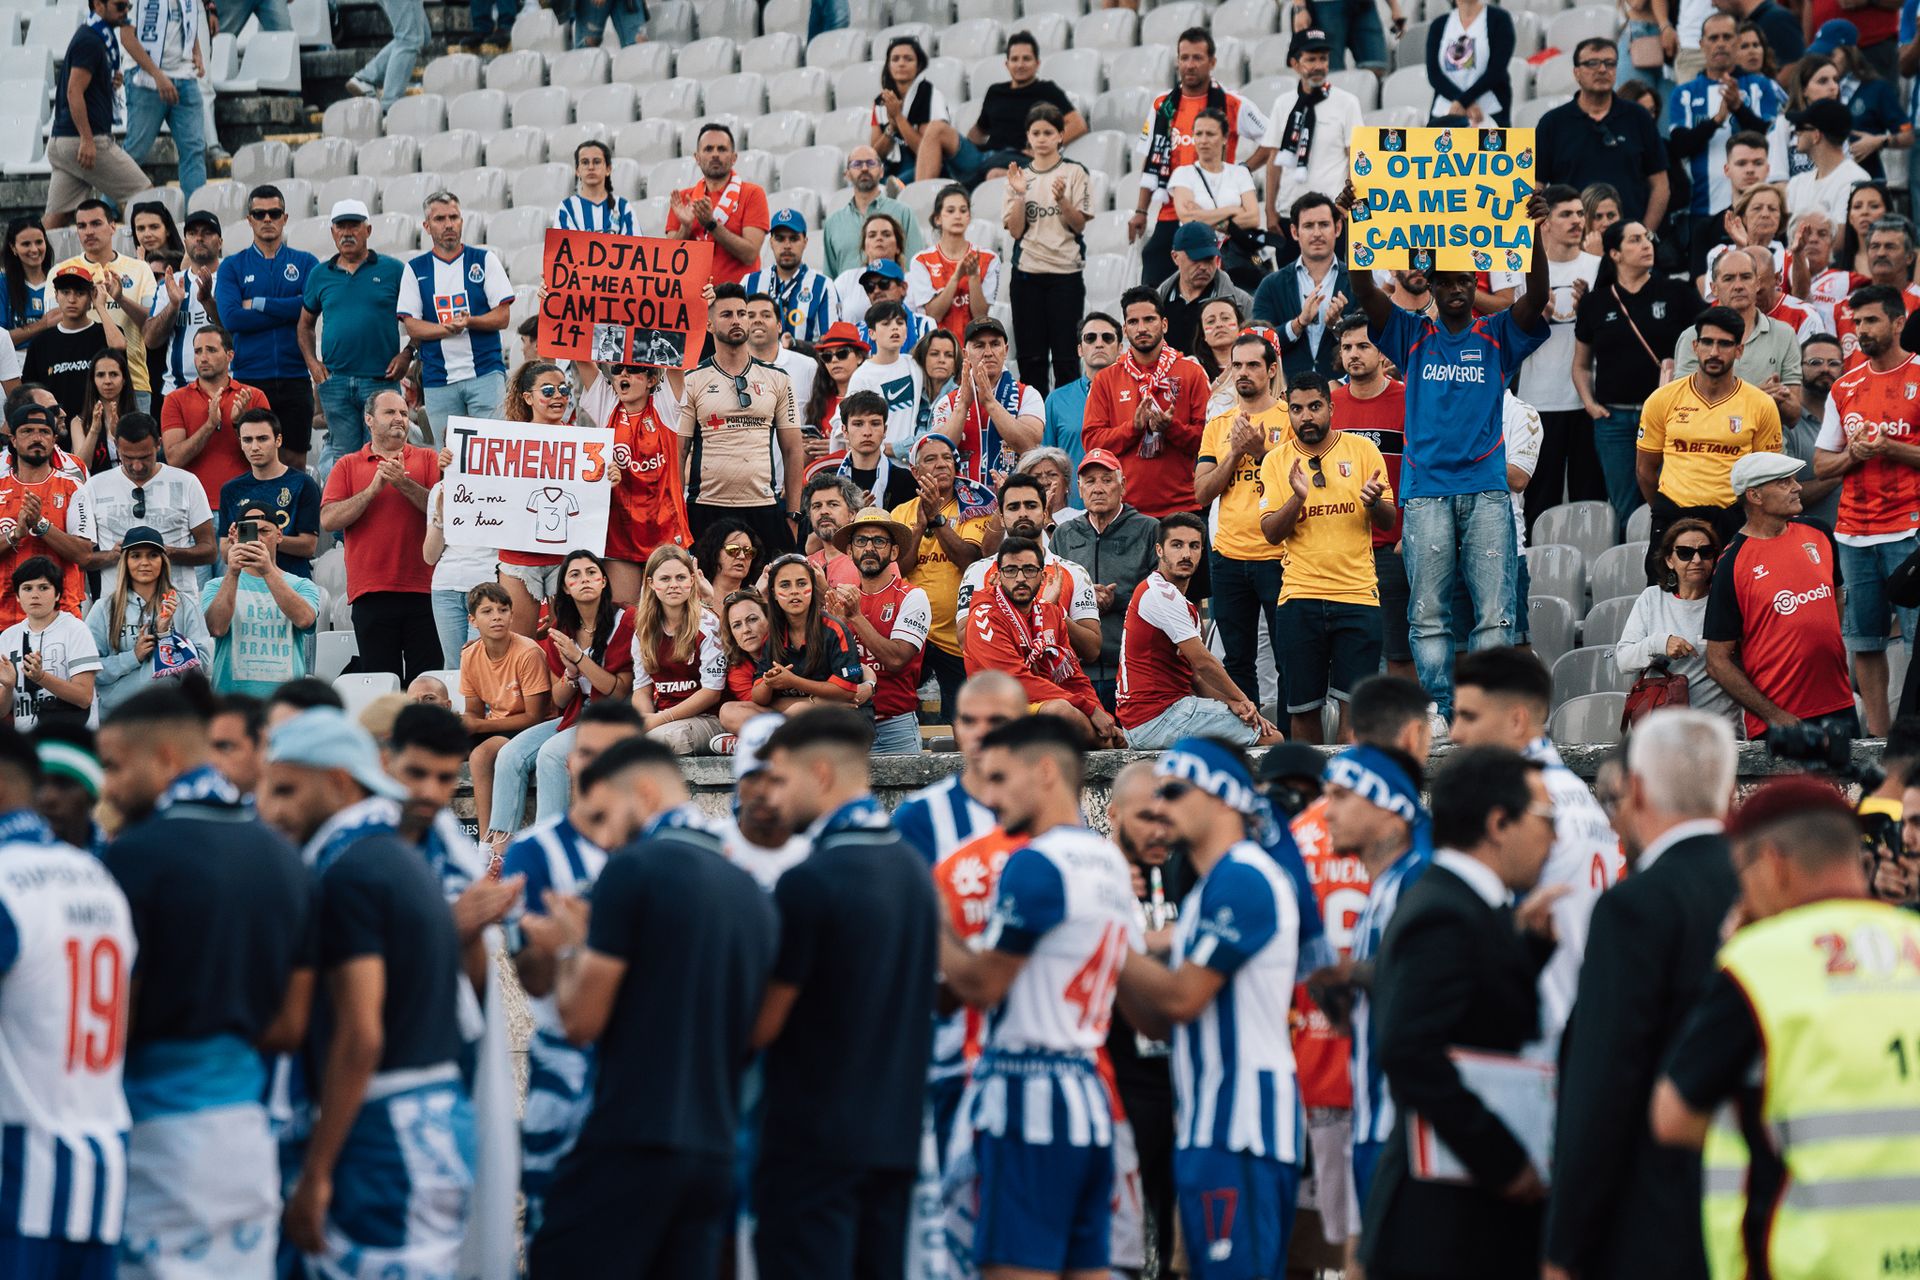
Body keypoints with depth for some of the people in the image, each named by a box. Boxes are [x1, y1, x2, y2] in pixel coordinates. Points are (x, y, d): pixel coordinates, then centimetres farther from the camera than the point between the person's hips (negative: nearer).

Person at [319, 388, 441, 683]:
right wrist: (373, 489, -9)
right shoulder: (348, 466, 11)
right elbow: (328, 521, -2)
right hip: (371, 590, 0)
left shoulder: (427, 460, 11)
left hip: (422, 589, 0)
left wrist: (404, 484, -13)